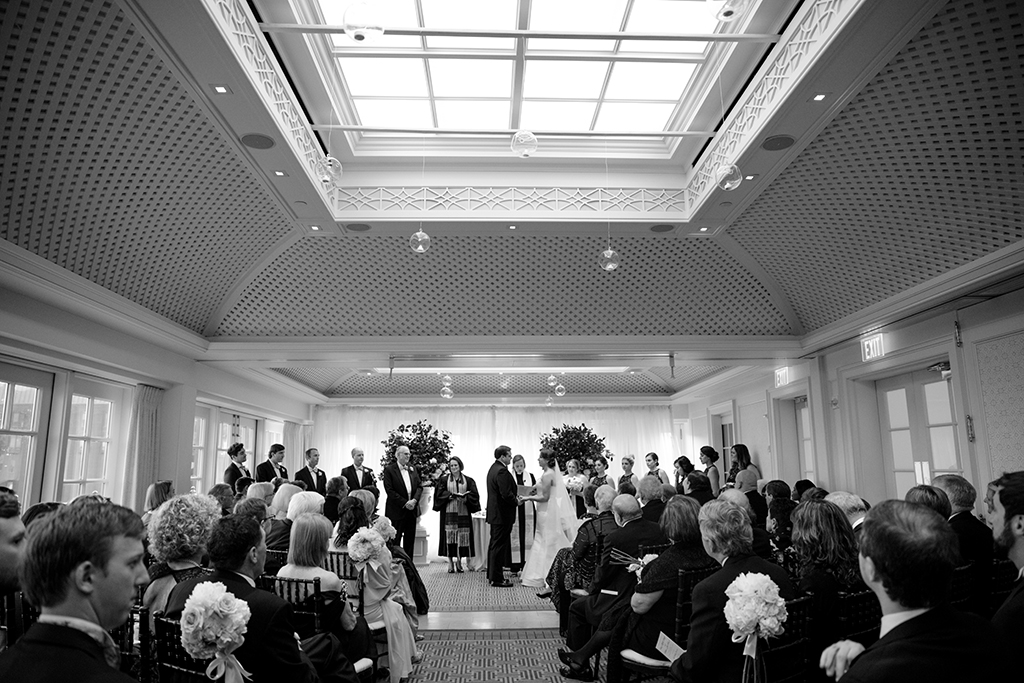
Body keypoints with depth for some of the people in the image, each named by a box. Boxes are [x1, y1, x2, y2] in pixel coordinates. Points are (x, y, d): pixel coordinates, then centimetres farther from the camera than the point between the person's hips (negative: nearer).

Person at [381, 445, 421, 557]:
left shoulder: (412, 469, 12)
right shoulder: (389, 470, -6)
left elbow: (419, 486, 9)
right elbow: (389, 490, -12)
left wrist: (414, 500, -9)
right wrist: (404, 503, -15)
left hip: (411, 510, 5)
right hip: (397, 511, -5)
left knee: (410, 540, 9)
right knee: (395, 540, 0)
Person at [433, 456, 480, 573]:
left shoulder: (468, 480, 10)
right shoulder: (444, 480, 8)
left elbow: (474, 495, 4)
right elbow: (439, 493, -1)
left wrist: (465, 498, -14)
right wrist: (451, 496, -15)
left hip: (463, 512, 1)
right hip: (449, 512, -1)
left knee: (462, 536, -1)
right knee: (449, 536, -5)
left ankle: (459, 561, 10)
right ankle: (450, 562, 1)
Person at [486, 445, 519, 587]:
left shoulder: (493, 468, 12)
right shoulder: (502, 471, -20)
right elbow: (506, 494, -26)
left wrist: (514, 498, 12)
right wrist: (516, 501, -9)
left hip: (494, 513, 11)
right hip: (502, 514, -11)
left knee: (494, 544, 18)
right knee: (500, 545, -4)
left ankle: (492, 574, 27)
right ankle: (497, 578, 2)